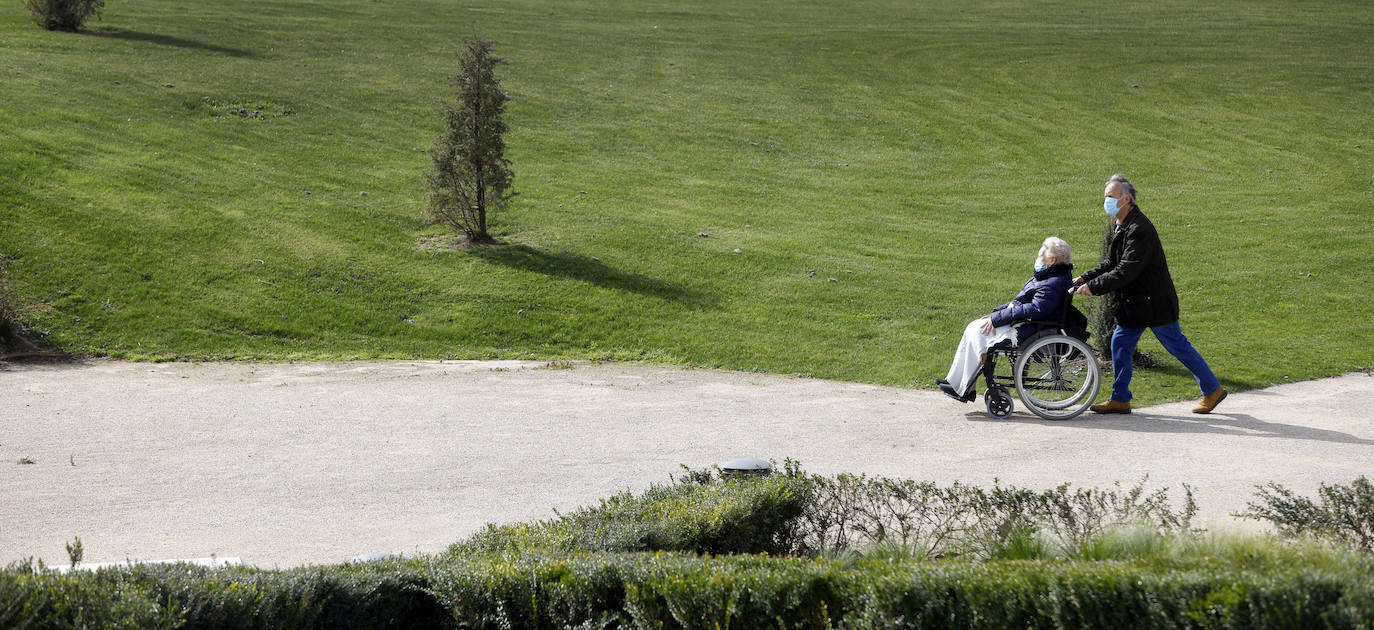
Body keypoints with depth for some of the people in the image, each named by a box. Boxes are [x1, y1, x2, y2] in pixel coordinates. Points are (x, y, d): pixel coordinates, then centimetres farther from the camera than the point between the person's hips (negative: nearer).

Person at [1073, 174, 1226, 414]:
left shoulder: (1140, 229, -23)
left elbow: (1126, 272, -27)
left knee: (1178, 346, 1)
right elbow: (1112, 263, 15)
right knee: (1121, 344, 7)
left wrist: (1094, 287, -24)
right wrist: (1085, 278, 4)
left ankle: (1213, 390, 15)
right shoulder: (1124, 227, 10)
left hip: (1154, 302, -10)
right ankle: (1120, 399, 13)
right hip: (1135, 303, 10)